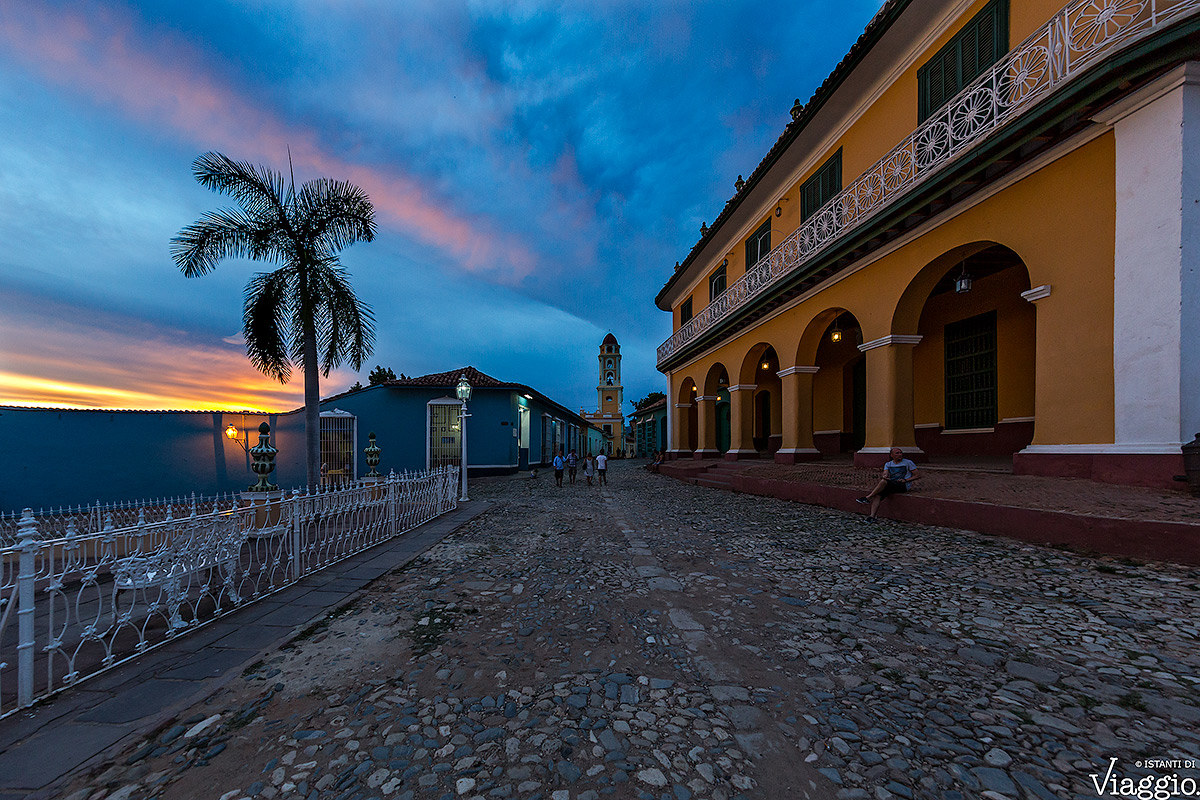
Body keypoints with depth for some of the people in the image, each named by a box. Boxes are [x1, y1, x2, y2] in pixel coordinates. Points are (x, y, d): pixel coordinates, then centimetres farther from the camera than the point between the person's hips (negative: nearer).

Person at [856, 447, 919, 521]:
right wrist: (885, 476, -21)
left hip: (903, 486, -4)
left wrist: (905, 480, -8)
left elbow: (917, 475, 8)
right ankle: (872, 516, -37)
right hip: (891, 486, 4)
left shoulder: (908, 463, 11)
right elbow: (885, 474, 5)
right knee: (877, 495, -27)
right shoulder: (888, 464, 20)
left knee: (884, 482, -34)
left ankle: (867, 497, -31)